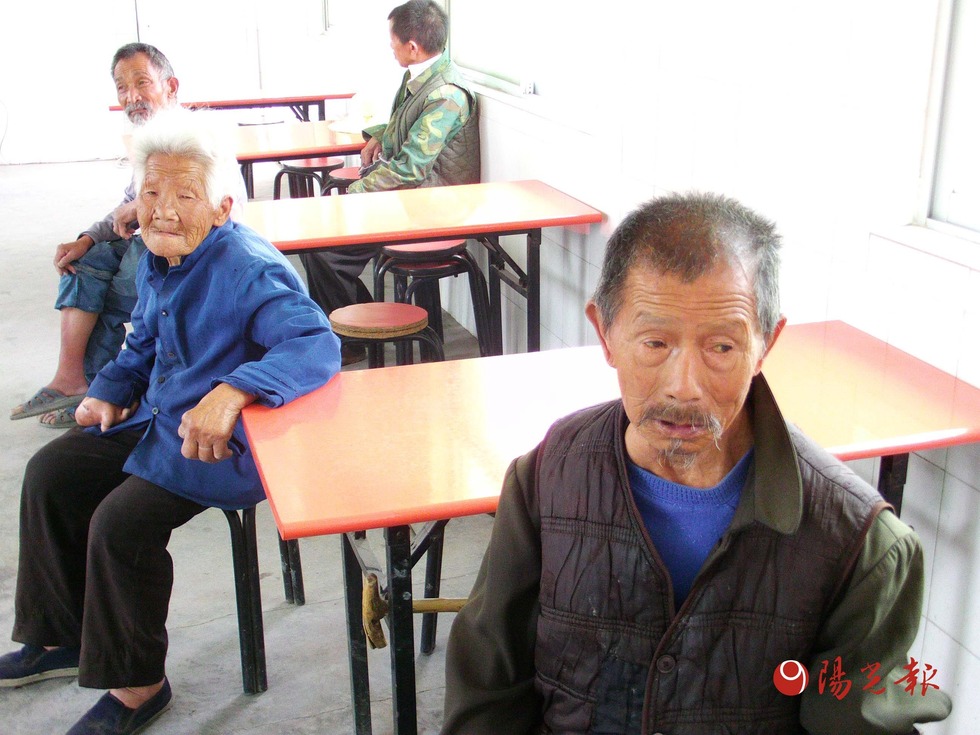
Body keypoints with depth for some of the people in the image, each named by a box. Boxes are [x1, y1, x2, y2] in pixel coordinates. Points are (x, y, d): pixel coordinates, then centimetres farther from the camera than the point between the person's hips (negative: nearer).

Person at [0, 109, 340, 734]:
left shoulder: (250, 271, -24)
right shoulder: (157, 264, 5)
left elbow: (318, 346, -37)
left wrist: (232, 391, -49)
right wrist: (108, 393, 5)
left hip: (225, 443, -10)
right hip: (159, 420, 10)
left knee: (120, 522, -21)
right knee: (51, 473, 12)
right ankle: (63, 638, 29)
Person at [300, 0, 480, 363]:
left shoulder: (447, 95, -21)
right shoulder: (417, 77, 9)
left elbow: (409, 169, -24)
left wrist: (353, 194, -18)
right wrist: (379, 136, 11)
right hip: (399, 188, 10)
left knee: (324, 247, -18)